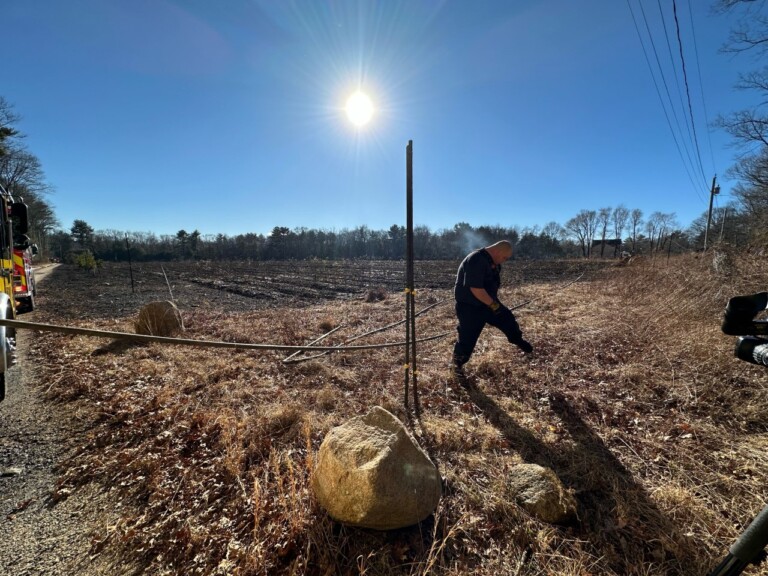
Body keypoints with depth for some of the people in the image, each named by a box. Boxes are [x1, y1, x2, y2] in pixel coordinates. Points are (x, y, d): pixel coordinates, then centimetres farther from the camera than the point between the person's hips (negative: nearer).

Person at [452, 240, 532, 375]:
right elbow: (476, 289, -33)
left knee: (507, 318, 14)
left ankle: (518, 340, 41)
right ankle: (457, 364, 20)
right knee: (468, 338, 0)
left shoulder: (493, 262, 4)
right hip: (469, 307, -9)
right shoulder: (476, 261, -28)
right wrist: (493, 304, -26)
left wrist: (494, 301, 17)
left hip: (488, 303, 9)